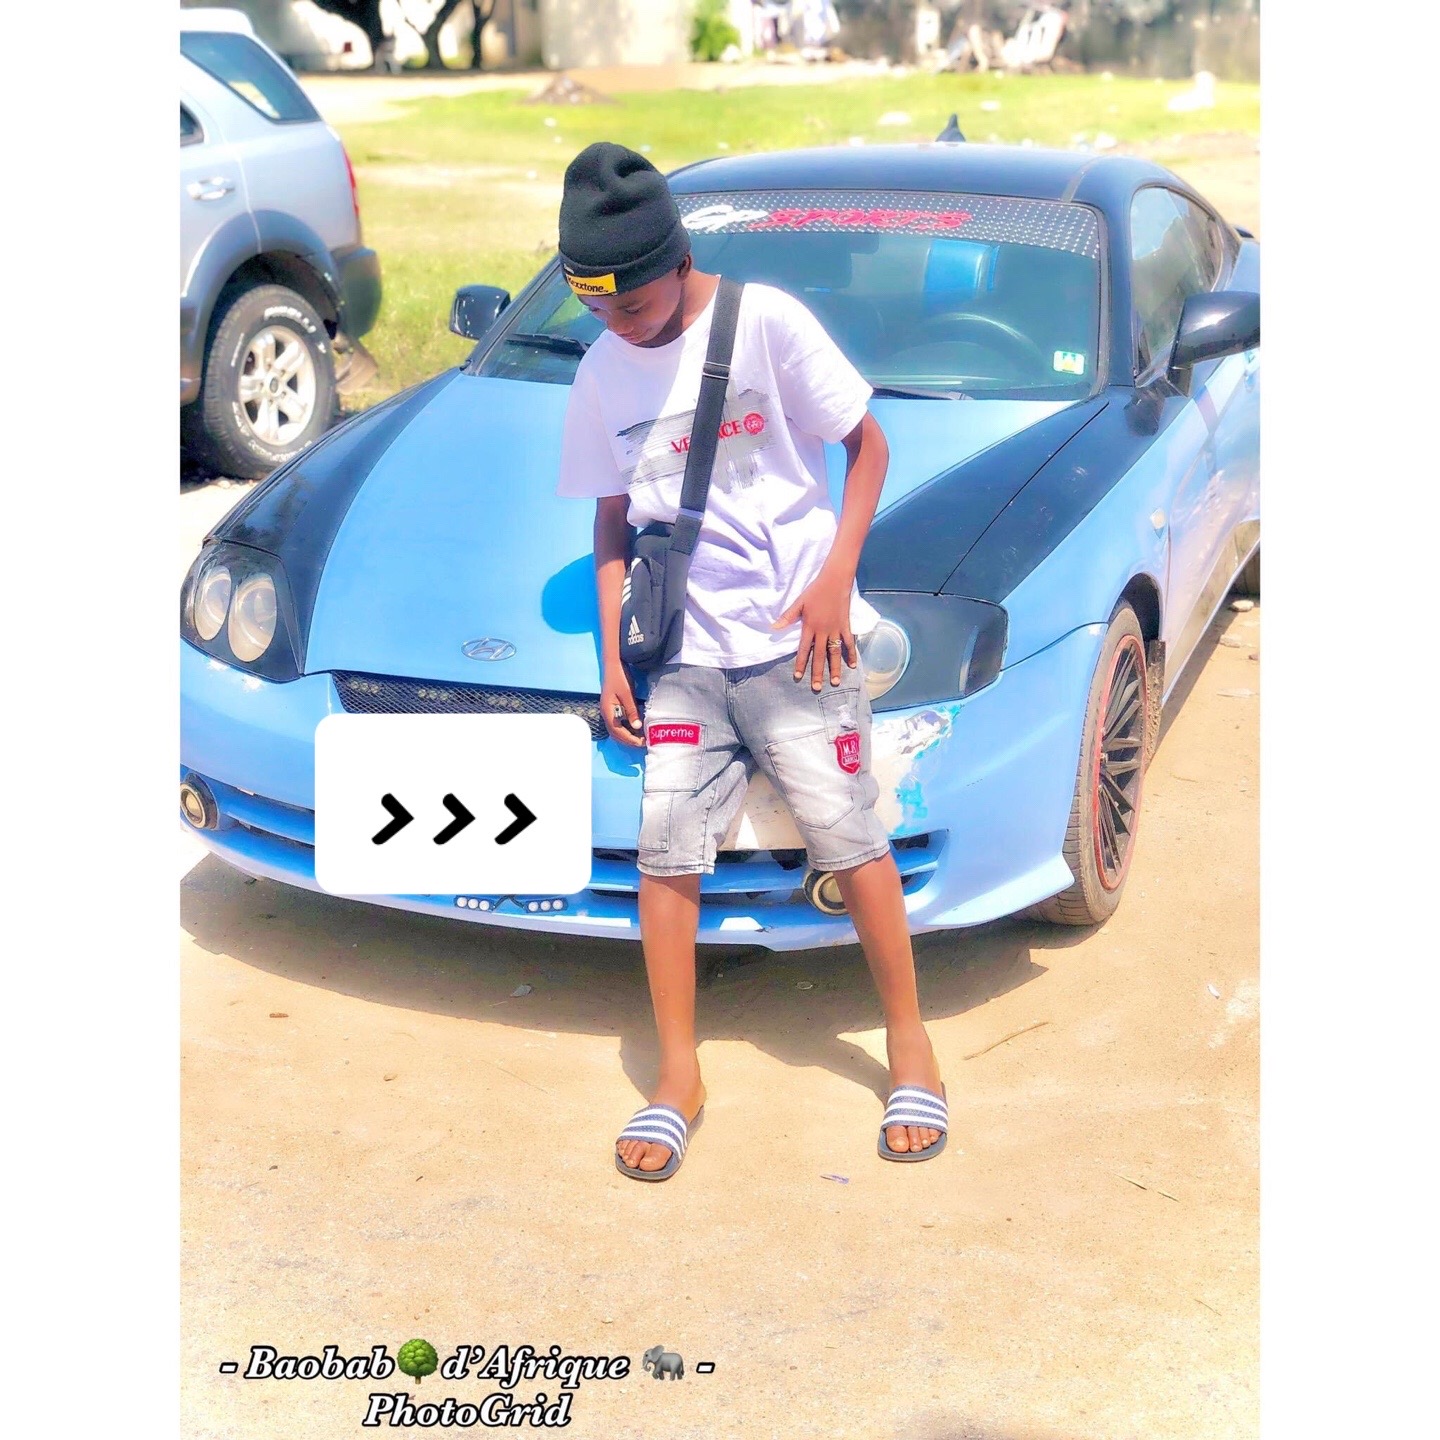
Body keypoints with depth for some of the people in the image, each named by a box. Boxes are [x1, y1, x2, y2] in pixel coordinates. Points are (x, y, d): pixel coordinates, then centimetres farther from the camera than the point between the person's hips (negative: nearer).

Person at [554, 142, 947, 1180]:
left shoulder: (766, 321, -7)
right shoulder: (602, 375, 7)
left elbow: (868, 445, -2)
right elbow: (612, 522, 14)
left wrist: (836, 577, -11)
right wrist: (612, 658, 7)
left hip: (795, 636, -4)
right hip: (685, 650, 4)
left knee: (848, 837, -2)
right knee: (667, 851, -1)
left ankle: (910, 1045, 17)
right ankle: (679, 1077, 12)